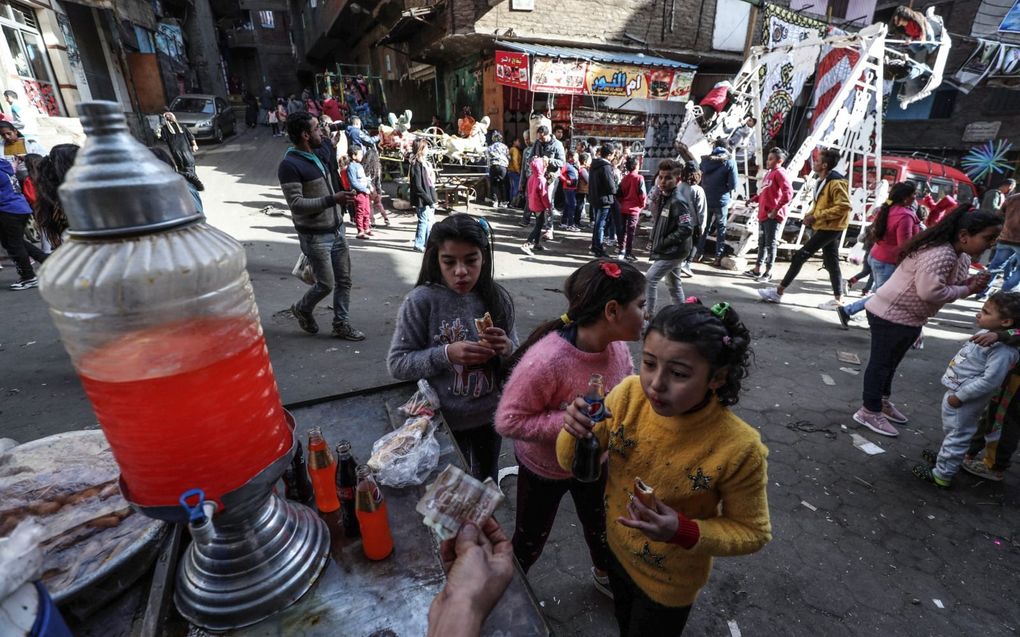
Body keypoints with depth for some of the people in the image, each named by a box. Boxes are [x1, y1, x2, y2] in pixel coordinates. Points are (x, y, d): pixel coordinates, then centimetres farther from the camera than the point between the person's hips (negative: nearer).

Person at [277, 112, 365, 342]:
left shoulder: (314, 157, 13)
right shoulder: (289, 165, -16)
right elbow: (296, 204, -22)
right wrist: (332, 199, -26)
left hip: (336, 230, 8)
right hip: (315, 236, -8)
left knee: (344, 280, 7)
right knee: (326, 284, -1)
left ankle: (341, 324, 19)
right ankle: (302, 309, 28)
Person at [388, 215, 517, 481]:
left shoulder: (497, 298, -8)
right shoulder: (422, 301, -18)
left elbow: (514, 359, 1)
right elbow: (397, 364, -14)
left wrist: (506, 350, -21)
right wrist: (446, 354, -27)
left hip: (489, 418, 3)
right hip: (441, 422, -3)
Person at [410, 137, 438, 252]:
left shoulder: (425, 162, 13)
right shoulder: (416, 165, -15)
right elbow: (417, 186, -20)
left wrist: (434, 198, 13)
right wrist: (429, 199, -20)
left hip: (429, 199, 9)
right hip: (422, 200, -9)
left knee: (429, 221, 15)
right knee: (424, 221, -2)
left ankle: (429, 243, 25)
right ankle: (419, 244, 9)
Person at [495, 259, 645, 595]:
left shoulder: (617, 344, -18)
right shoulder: (546, 360, -39)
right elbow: (508, 420, -31)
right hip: (545, 470, -5)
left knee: (599, 525, 32)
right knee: (531, 540, 23)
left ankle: (604, 574, 65)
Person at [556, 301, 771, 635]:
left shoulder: (737, 448, -33)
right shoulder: (629, 395, -25)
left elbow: (752, 531, -16)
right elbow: (573, 464, -13)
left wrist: (684, 532, -34)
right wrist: (576, 432, -36)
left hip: (669, 583, -3)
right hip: (616, 548, 4)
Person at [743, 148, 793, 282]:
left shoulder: (780, 173, -9)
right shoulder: (769, 173, 18)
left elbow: (788, 193, -20)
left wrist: (776, 209, -21)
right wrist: (754, 199, 7)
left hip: (773, 216, -9)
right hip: (763, 214, 9)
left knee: (771, 243, -3)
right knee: (762, 242, 13)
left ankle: (768, 272, 3)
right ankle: (757, 269, 21)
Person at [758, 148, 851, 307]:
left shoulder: (836, 182, -18)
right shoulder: (822, 180, 12)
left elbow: (844, 206, -24)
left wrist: (817, 216, -25)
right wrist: (811, 214, 4)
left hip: (830, 227, -10)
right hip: (825, 226, 10)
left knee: (800, 255, -10)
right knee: (831, 262, 12)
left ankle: (779, 292, -5)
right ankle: (838, 299, 19)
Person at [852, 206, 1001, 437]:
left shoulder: (962, 257, 8)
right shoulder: (940, 254, -25)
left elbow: (945, 286, 12)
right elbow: (930, 291, -32)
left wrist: (970, 283, -7)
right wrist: (966, 290, -18)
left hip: (909, 318, 10)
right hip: (891, 316, -10)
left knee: (891, 362, 21)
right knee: (881, 362, 0)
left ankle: (882, 401, 38)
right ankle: (870, 411, 11)